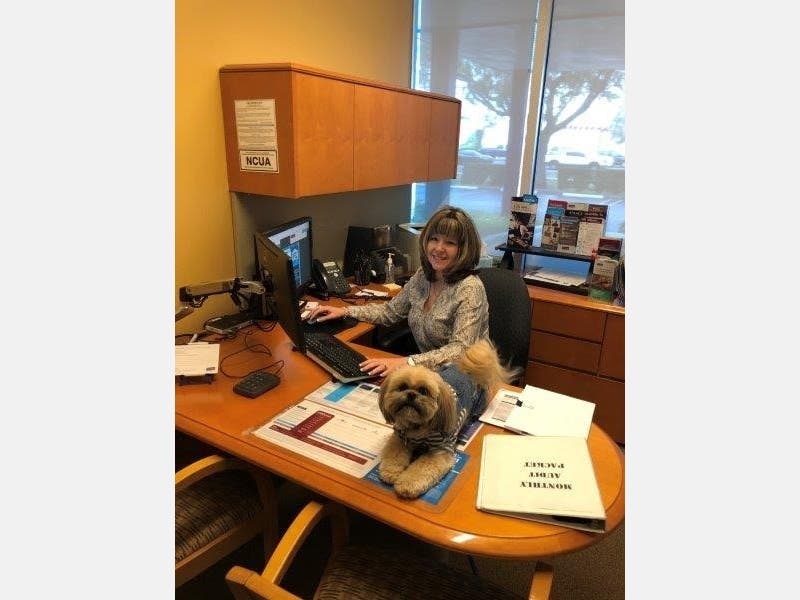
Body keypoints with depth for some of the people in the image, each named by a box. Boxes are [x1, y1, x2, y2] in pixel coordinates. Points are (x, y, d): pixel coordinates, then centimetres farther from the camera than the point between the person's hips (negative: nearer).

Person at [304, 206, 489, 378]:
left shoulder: (469, 288, -19)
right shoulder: (422, 276, 2)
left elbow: (461, 349, -28)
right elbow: (391, 311, 16)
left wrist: (407, 362, -40)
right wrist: (344, 311, 7)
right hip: (429, 371, 6)